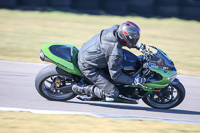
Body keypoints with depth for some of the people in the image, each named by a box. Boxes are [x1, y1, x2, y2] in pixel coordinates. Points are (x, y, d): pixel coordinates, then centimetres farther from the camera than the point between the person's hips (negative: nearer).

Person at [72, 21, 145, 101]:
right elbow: (115, 75, -21)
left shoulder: (116, 29, -12)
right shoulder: (116, 53, -33)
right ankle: (82, 89, -3)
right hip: (88, 67, -9)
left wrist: (137, 46, 16)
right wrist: (133, 81, -15)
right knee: (112, 93, -11)